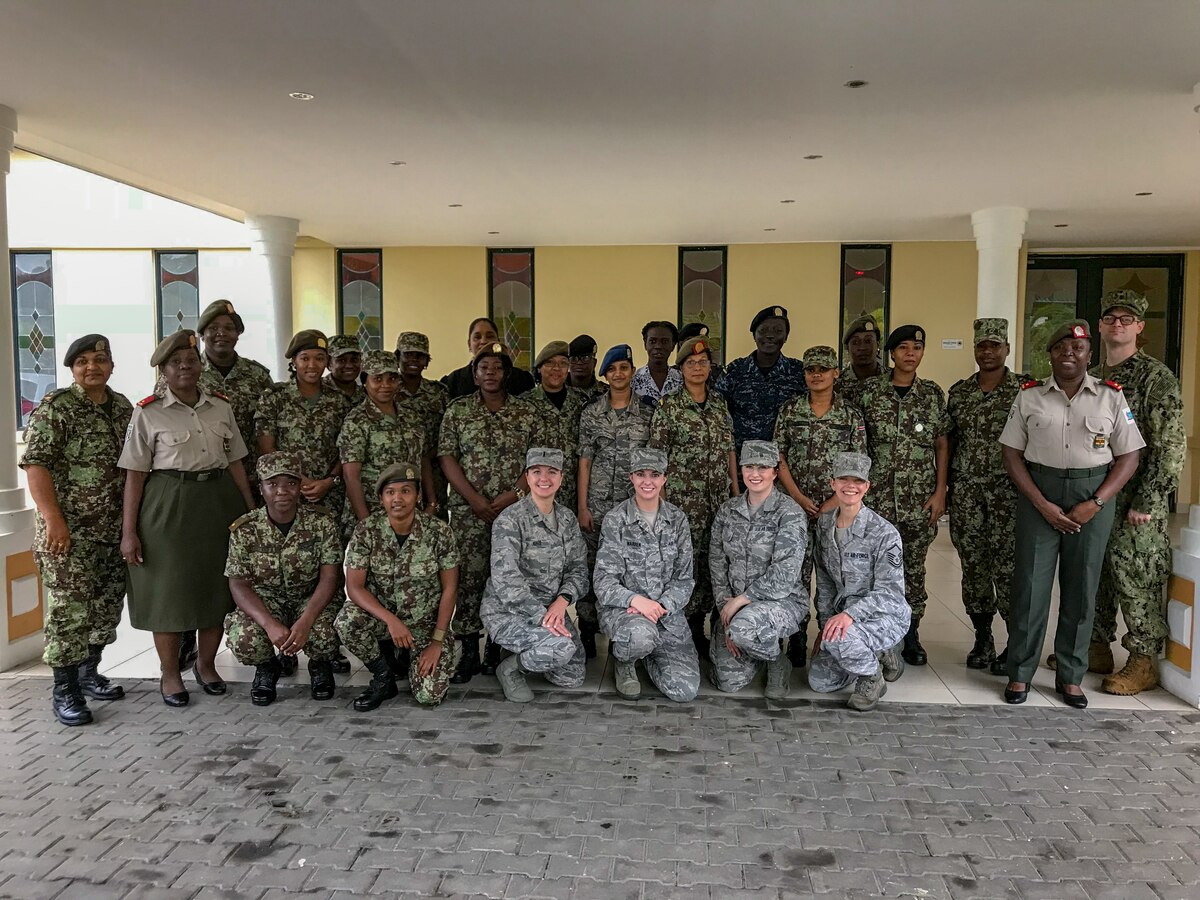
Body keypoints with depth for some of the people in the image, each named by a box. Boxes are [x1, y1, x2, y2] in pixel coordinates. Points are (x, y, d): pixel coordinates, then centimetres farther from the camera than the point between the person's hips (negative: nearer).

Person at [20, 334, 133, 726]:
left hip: (116, 529, 6)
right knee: (70, 608, -3)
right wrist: (53, 519, -20)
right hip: (70, 530, -6)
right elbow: (36, 464, -14)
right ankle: (64, 690, 8)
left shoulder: (123, 407, 10)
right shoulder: (54, 407, -8)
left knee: (108, 605, 12)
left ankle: (89, 673, 28)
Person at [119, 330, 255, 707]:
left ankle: (206, 664, 29)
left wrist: (252, 512, 8)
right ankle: (170, 675, 20)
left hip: (219, 502, 4)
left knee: (217, 586, 10)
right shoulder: (147, 413, -3)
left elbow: (235, 462, 11)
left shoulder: (221, 407, 7)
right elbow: (135, 474, -4)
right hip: (168, 507, -3)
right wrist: (129, 531, -8)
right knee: (169, 590, 3)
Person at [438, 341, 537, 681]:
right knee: (468, 577, -1)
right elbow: (447, 459, 0)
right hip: (467, 511, 0)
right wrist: (475, 500, -10)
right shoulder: (457, 410, 5)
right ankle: (469, 652, 7)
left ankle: (498, 647, 15)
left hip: (514, 509, 1)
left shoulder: (526, 413, 7)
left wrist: (515, 493, -11)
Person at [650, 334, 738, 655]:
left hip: (718, 497, 5)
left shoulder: (719, 403, 11)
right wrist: (661, 499, -8)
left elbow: (730, 450, 15)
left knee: (713, 562, 7)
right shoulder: (668, 406, -4)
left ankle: (698, 629, 21)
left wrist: (736, 491, 12)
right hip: (683, 498, -5)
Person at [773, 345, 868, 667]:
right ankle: (796, 642, 9)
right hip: (796, 506, 0)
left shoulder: (851, 416, 4)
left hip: (836, 508, 0)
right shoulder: (789, 410, 4)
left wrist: (832, 503, -9)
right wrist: (799, 498, -7)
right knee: (796, 576, -1)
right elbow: (779, 459, 3)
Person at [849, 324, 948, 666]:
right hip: (878, 496, -2)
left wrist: (940, 492, 1)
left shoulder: (933, 394, 6)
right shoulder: (867, 391, -1)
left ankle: (911, 634, 22)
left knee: (914, 565, 8)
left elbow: (942, 445, 7)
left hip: (920, 498, 2)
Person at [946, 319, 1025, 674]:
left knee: (1007, 566, -4)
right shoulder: (958, 392, 10)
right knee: (973, 565, 8)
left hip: (1008, 492, -3)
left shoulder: (1024, 389, -1)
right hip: (966, 492, 4)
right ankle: (982, 640, 22)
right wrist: (943, 488, 9)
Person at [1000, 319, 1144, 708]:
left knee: (1082, 586, 5)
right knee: (1030, 584, -1)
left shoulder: (1111, 396, 4)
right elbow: (1012, 454, 1)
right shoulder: (1029, 395, 4)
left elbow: (1128, 457, 2)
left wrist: (1095, 504, -10)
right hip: (1038, 493, 0)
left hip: (1093, 493, 1)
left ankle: (1071, 677, 17)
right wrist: (1042, 504, -9)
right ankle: (1020, 673, 10)